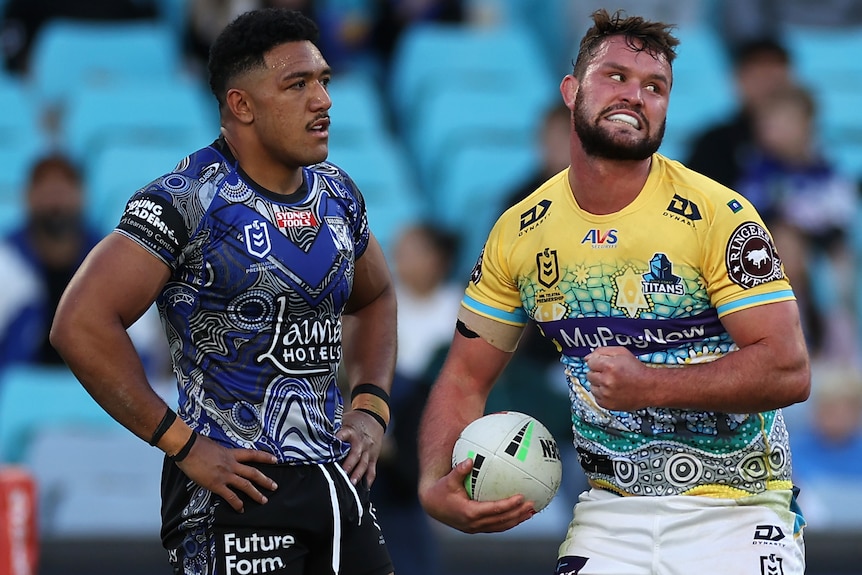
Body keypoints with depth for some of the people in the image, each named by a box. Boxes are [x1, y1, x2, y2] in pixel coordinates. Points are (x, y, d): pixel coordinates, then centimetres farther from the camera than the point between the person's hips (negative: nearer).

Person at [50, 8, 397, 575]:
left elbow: (375, 299, 29)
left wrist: (371, 408, 12)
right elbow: (81, 325, -19)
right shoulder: (186, 202, -12)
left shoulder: (338, 196, 10)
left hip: (339, 479, 7)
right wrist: (182, 444, -17)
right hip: (238, 486, -7)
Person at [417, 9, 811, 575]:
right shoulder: (520, 232, 3)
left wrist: (649, 385, -26)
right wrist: (436, 484, -9)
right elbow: (465, 379, 9)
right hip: (610, 514, 3)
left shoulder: (720, 215, -11)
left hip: (736, 515, -3)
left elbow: (788, 370, -17)